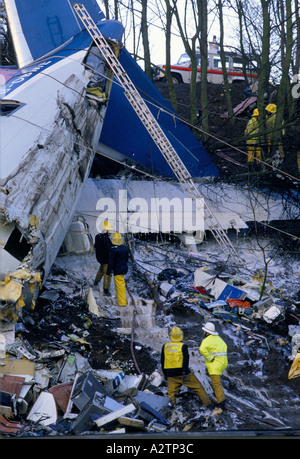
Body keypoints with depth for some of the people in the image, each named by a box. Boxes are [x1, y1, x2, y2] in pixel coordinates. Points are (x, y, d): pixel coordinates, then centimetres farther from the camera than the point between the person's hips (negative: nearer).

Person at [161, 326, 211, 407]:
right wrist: (185, 373, -16)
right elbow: (185, 360, -14)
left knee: (171, 393, 7)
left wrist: (165, 374, 20)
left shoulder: (165, 347, 6)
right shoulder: (183, 346, -5)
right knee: (198, 387, 10)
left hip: (171, 375, 3)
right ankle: (207, 403, 15)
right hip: (182, 372, -3)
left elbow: (162, 362, 11)